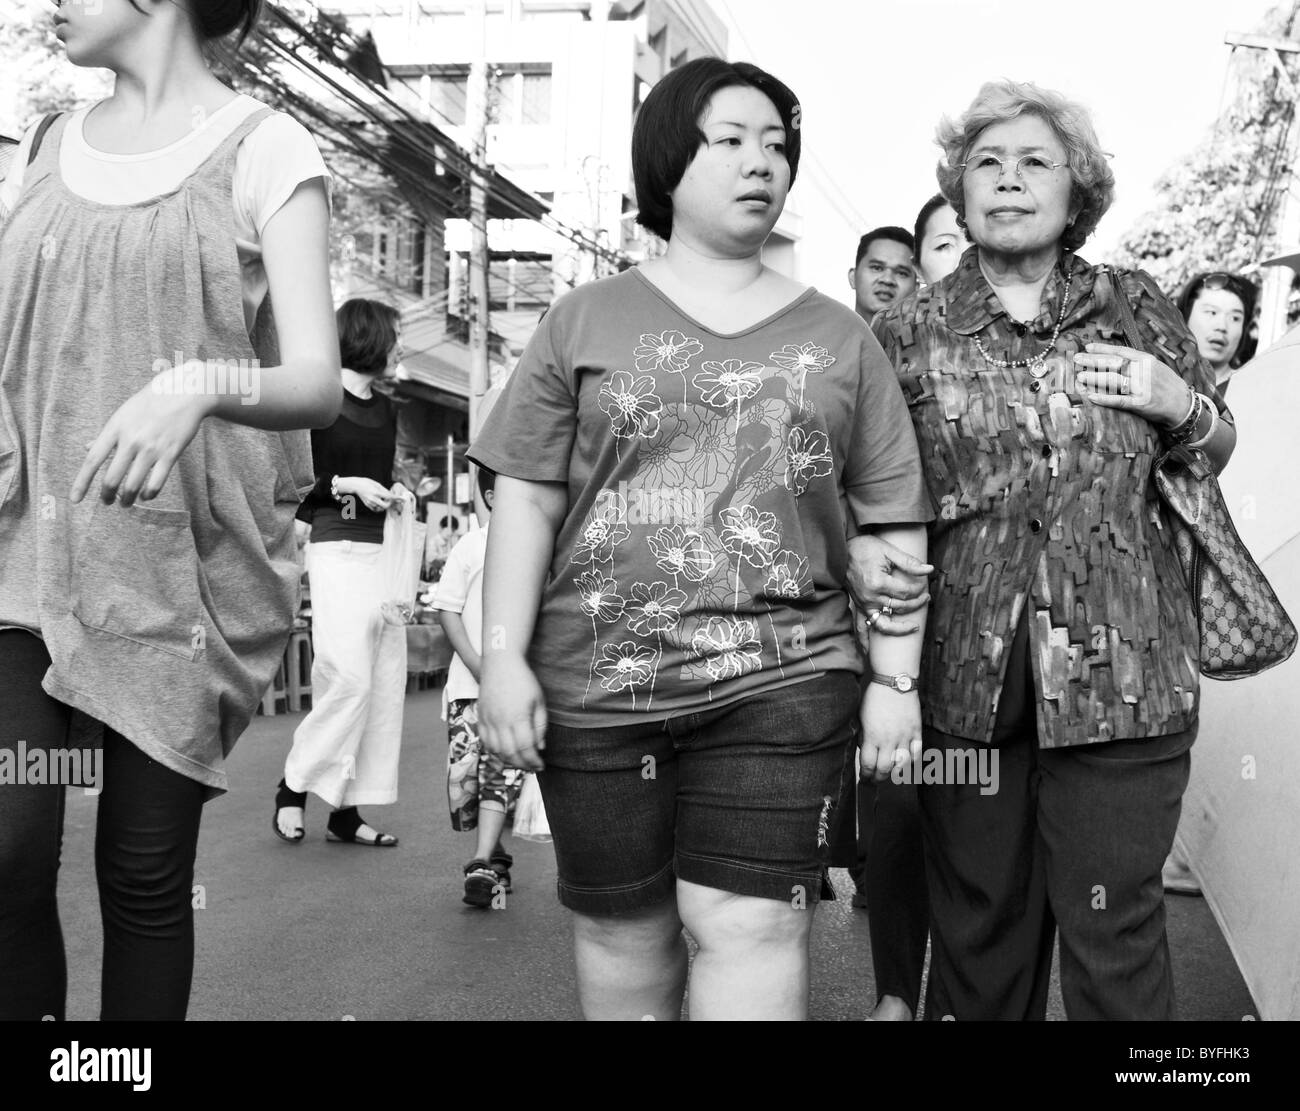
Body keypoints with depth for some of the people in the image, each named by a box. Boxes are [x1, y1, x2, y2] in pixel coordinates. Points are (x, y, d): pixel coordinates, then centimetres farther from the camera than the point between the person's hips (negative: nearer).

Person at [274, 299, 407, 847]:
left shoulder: (385, 409, 17)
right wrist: (345, 486, -14)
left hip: (384, 551, 7)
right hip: (337, 549, -7)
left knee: (386, 686, 3)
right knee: (349, 677, -17)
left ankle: (346, 810, 9)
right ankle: (294, 787, 2)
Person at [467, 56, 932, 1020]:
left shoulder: (839, 337, 11)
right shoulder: (587, 320, 8)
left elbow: (895, 520, 9)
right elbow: (526, 499, 4)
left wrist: (896, 677, 2)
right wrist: (504, 656, -4)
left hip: (782, 681, 0)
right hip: (598, 682, 1)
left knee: (749, 926, -6)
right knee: (622, 925, 10)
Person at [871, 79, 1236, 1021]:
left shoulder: (1136, 307, 8)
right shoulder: (908, 335, 4)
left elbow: (1221, 448, 19)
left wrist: (1179, 402, -3)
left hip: (1122, 669, 0)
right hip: (967, 674, 0)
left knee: (1115, 934, 2)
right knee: (979, 927, 10)